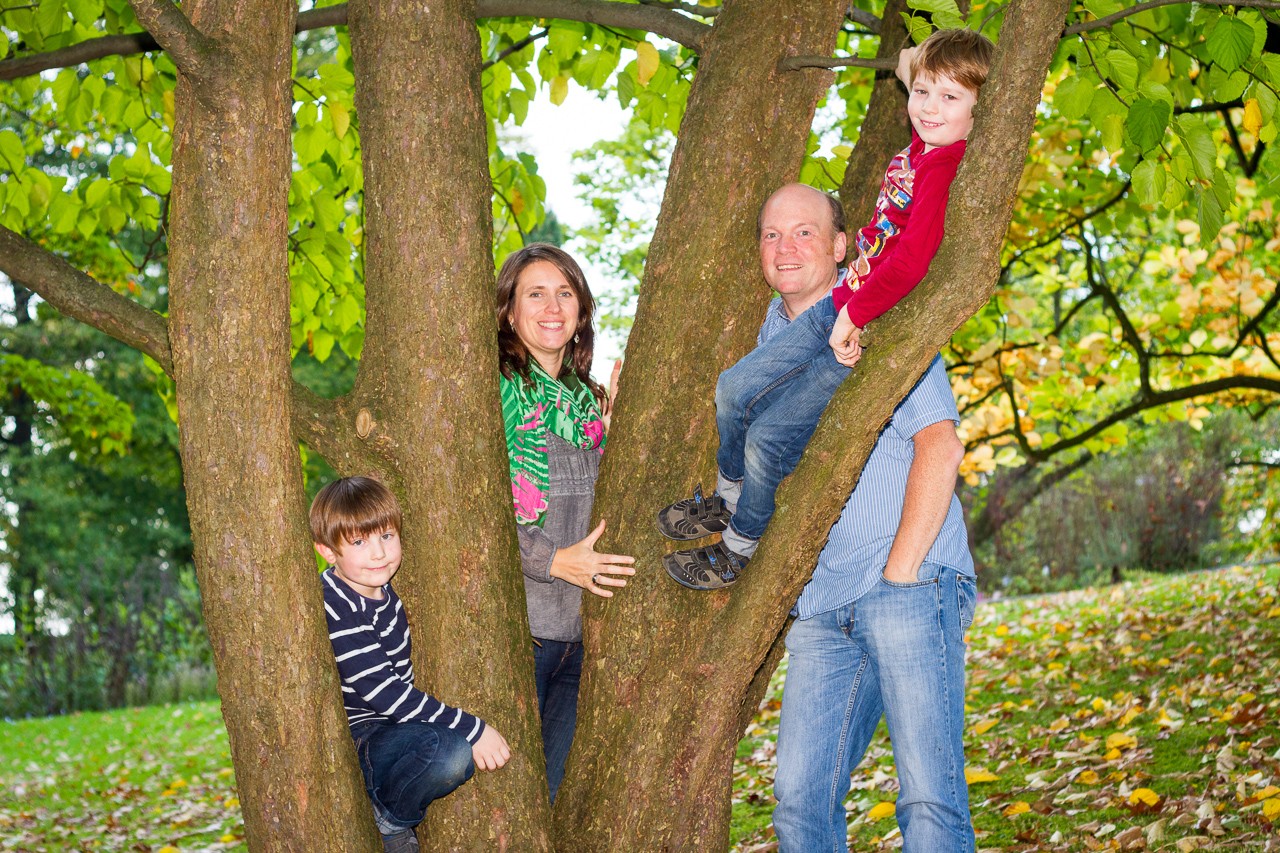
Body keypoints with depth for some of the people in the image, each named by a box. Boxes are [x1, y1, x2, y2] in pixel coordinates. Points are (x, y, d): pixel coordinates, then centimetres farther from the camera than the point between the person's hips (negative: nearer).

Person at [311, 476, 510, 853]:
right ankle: (388, 822, -5)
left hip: (395, 725, 10)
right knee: (451, 750, -33)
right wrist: (470, 729, -28)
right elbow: (380, 692, -28)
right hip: (354, 744, -10)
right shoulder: (335, 612, -24)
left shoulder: (383, 585, 4)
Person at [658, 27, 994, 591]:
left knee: (769, 438, -5)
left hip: (872, 330, -9)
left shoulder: (945, 171, -24)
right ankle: (729, 499, 38)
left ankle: (739, 550, 20)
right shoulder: (920, 144, 4)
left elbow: (911, 260, -33)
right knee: (733, 391, 12)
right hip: (838, 303, 9)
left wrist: (852, 318, -26)